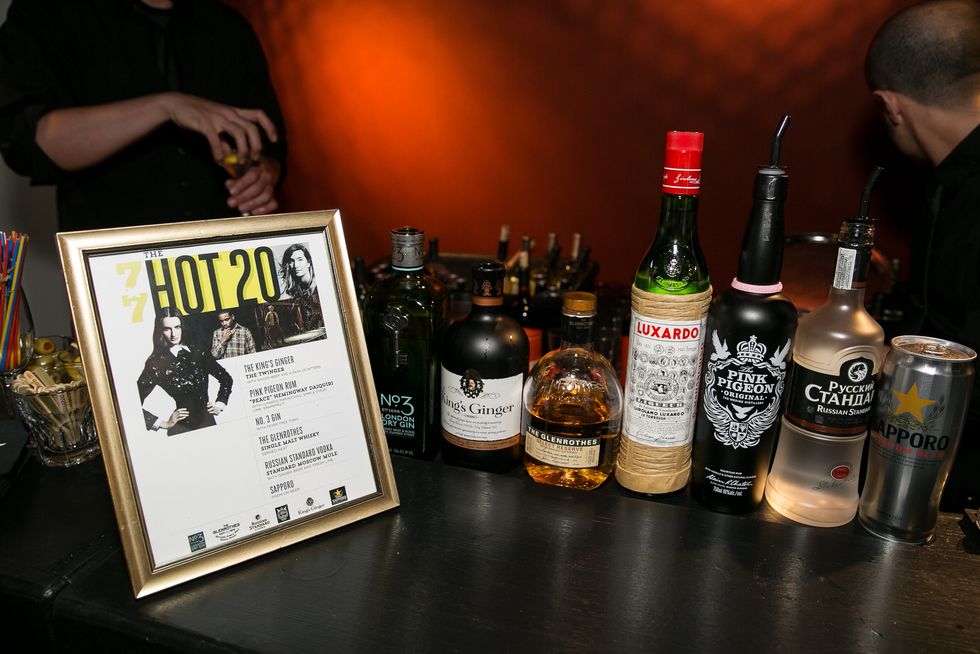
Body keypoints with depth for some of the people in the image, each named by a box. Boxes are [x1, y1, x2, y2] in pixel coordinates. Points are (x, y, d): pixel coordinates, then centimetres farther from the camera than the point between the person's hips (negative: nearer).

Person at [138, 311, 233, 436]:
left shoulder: (198, 354, 4)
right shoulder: (156, 363, -7)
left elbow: (226, 378, 17)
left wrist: (220, 404, 8)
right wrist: (162, 423, -10)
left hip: (208, 422, 3)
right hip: (180, 429, -3)